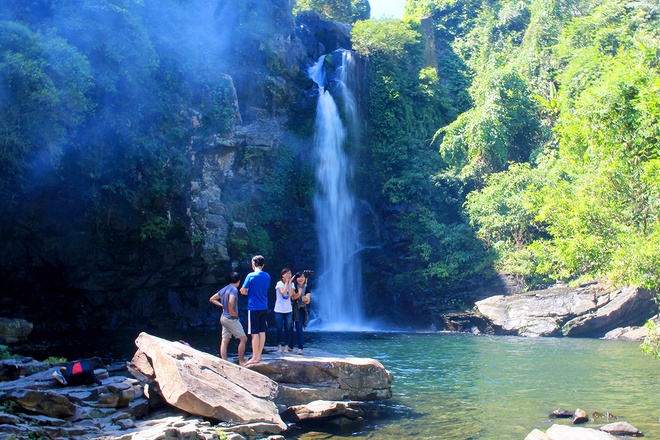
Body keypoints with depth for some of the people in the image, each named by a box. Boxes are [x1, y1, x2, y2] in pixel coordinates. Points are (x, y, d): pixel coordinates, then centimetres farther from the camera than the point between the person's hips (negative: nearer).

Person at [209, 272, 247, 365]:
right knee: (243, 339, 0)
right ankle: (241, 361, 3)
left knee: (224, 341, 7)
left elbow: (212, 299, 16)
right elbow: (231, 302, -34)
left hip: (223, 318, 9)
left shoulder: (224, 289, 9)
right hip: (231, 319, -9)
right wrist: (231, 311, -17)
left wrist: (223, 305, 12)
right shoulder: (234, 289, -16)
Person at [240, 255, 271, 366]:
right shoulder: (267, 276, 8)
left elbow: (243, 291, -7)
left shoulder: (251, 276, -10)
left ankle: (255, 358, 1)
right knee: (262, 332, 9)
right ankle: (259, 356, 14)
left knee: (255, 333, -2)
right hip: (264, 308, 6)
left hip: (254, 308, -6)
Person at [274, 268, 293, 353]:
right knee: (279, 328, -1)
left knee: (288, 329, 4)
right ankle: (279, 346, 8)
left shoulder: (291, 284, 5)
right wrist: (286, 282, -13)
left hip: (288, 310, 3)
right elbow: (283, 292, -21)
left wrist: (290, 282, -10)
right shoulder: (279, 283, -6)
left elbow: (290, 294, -12)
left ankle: (286, 346, 10)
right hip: (279, 310, -3)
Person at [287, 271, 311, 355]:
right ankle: (290, 346, 22)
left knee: (299, 328, -8)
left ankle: (300, 348, -6)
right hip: (292, 309, 1)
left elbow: (308, 301, -9)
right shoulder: (293, 286, -4)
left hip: (301, 310, -1)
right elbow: (293, 296, -19)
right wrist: (299, 294, -40)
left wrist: (306, 299, -33)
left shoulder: (306, 288, 0)